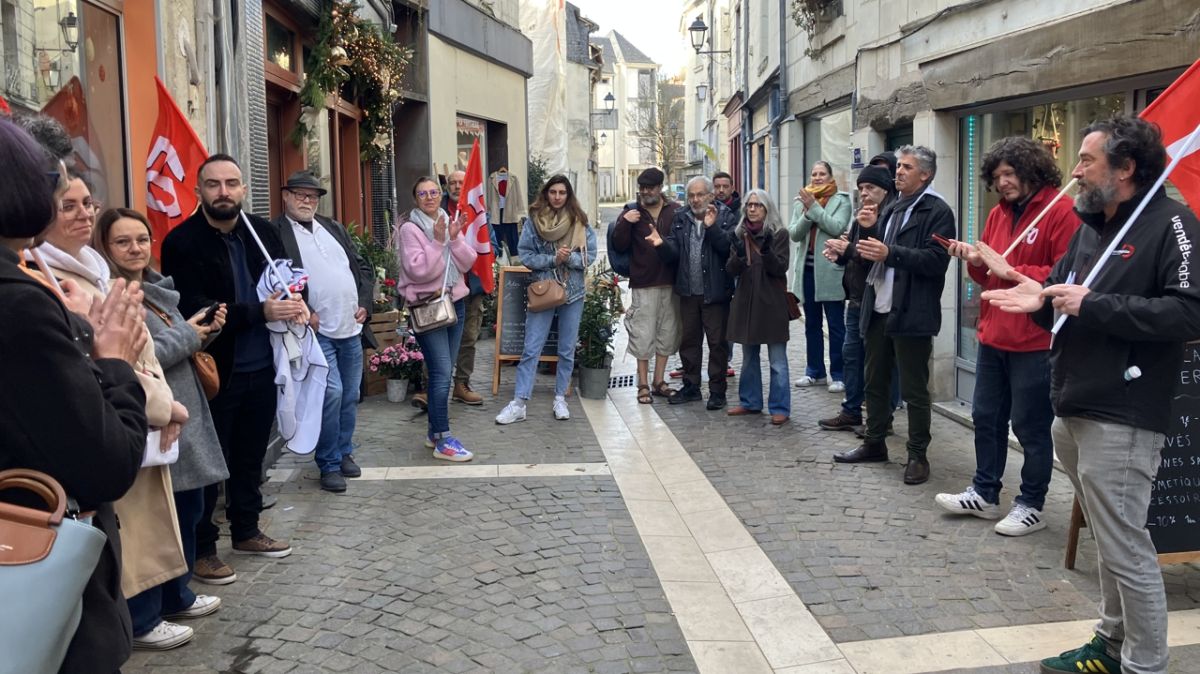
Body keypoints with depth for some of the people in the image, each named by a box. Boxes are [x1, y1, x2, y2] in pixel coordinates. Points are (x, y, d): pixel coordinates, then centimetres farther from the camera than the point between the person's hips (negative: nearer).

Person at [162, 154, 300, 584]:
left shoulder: (262, 231, 6)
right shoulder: (182, 242, -11)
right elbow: (193, 309, -19)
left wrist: (296, 304, -7)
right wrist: (260, 311, -25)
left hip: (261, 367, 5)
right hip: (215, 371, -5)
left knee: (250, 456, 17)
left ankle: (246, 532, 34)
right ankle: (200, 549, 19)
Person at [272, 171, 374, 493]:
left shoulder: (333, 227, 16)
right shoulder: (275, 233, -4)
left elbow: (363, 267, 17)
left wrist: (364, 303, 5)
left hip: (351, 328, 6)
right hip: (316, 331, -6)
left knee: (350, 396, 13)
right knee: (331, 394, -11)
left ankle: (344, 452, 29)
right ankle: (329, 464, 4)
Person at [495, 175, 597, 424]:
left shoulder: (579, 221, 0)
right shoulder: (534, 220, -3)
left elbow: (590, 255, -1)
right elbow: (525, 255, -5)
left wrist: (569, 258, -19)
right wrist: (553, 259, -17)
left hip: (573, 291, 2)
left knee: (567, 350, 10)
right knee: (531, 349, -3)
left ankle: (560, 399, 22)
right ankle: (519, 403, 0)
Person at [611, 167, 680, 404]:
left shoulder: (676, 211, 6)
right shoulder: (631, 212, 5)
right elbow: (619, 245, -1)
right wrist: (625, 223, -16)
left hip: (671, 282, 2)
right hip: (643, 283, -2)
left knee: (667, 334, 10)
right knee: (643, 336, -1)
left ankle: (659, 382, 22)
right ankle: (643, 386, 9)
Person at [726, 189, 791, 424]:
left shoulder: (779, 234, -3)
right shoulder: (740, 235, 8)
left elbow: (780, 268, -9)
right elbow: (731, 270, 2)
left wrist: (767, 252, -26)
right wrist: (738, 255, -18)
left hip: (772, 303, -5)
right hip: (746, 301, 5)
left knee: (777, 360, -4)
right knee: (748, 358, 15)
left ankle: (780, 408, 1)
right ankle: (750, 402, 27)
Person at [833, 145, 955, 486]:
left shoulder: (937, 211, -7)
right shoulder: (892, 209, 17)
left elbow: (936, 260, -20)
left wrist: (890, 253, -25)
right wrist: (869, 229, -1)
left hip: (911, 314, -8)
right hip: (879, 308, 8)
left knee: (914, 390, 1)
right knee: (875, 383, 16)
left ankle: (917, 456, 11)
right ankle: (874, 443, 29)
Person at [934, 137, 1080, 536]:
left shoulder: (1061, 211, -12)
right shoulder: (998, 213, 11)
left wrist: (1009, 269, -19)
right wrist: (975, 261, -4)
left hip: (1035, 341, -7)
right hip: (993, 335, 8)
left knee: (1031, 426, 4)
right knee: (986, 417, 15)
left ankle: (1031, 506, 18)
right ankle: (984, 494, 29)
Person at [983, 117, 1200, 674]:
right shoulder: (1089, 227, 16)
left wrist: (1093, 304, -20)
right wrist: (1042, 299, -2)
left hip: (1120, 421, -8)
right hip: (1072, 412, 9)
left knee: (1126, 549, -2)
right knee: (1108, 539, 19)